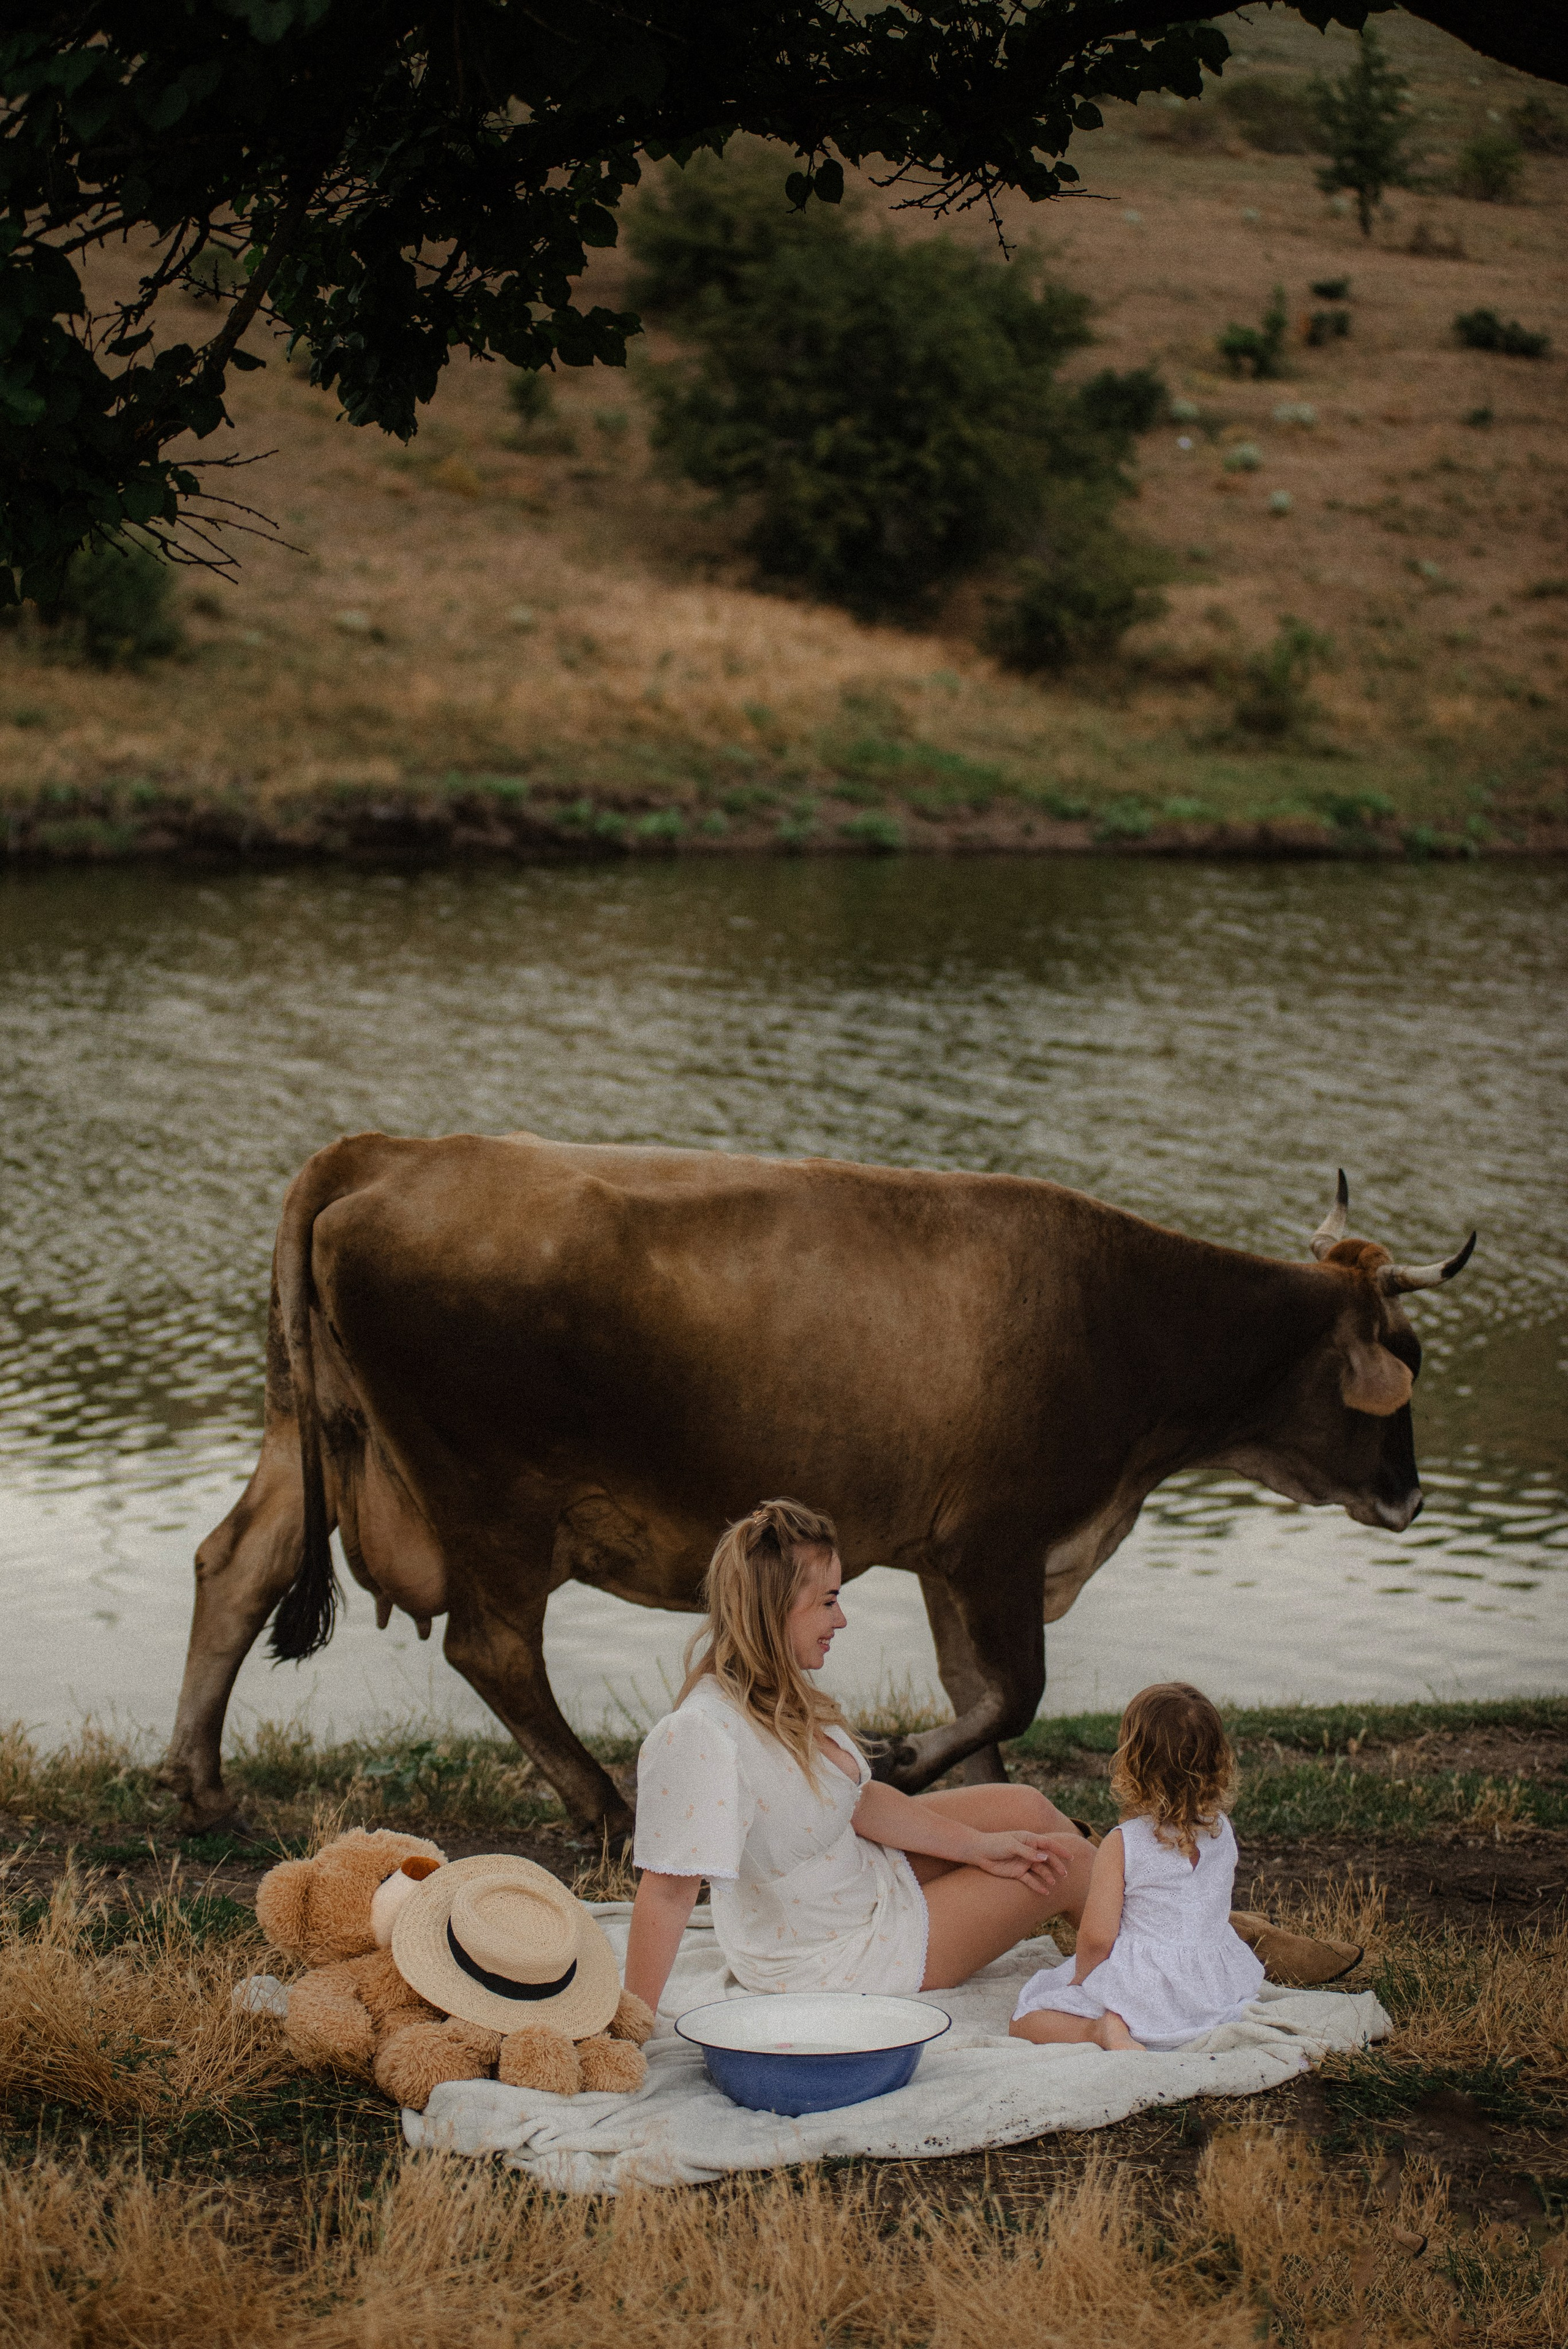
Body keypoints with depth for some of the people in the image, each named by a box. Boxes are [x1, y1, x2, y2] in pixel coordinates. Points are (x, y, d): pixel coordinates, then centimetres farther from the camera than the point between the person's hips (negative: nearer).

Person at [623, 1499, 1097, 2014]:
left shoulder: (781, 1696, -7)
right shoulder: (700, 1736, -37)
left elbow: (858, 1798, 3)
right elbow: (668, 1892, -38)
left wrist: (978, 1847, 1)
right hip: (837, 1964, -9)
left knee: (1025, 1807, 13)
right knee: (1070, 1863, 2)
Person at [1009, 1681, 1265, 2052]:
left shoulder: (1121, 1845, -14)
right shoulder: (1223, 1833, 3)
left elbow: (1096, 1937, -15)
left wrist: (1081, 1978, 6)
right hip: (1220, 1991, 5)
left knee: (1024, 2021, 7)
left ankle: (1102, 2030, -19)